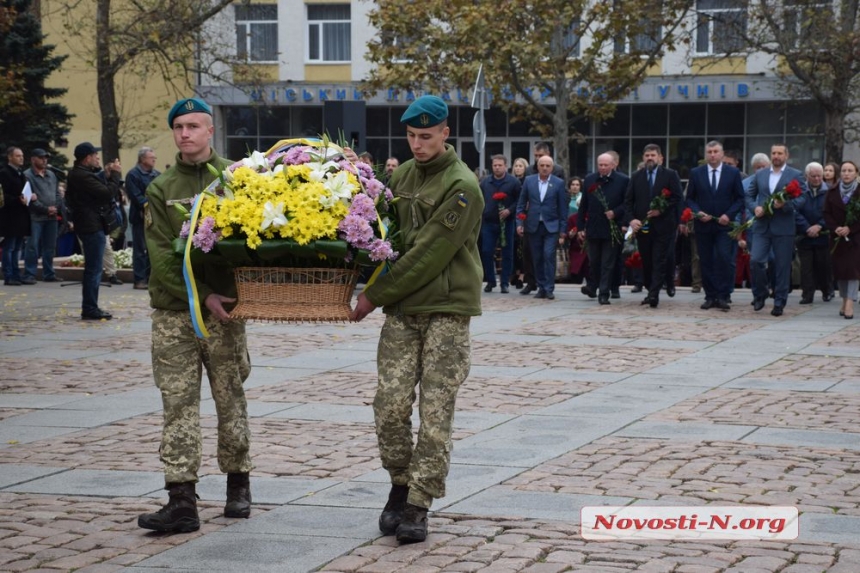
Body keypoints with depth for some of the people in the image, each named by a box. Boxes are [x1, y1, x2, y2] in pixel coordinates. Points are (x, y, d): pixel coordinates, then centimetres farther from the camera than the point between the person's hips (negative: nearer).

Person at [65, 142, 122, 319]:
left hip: (89, 225, 11)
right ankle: (90, 309, -5)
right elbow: (108, 193, -22)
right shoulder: (83, 176, -19)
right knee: (94, 269, -7)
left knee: (93, 268, 16)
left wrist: (106, 175, 9)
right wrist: (115, 174, -10)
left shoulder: (79, 174, 15)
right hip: (92, 226, -11)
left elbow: (99, 190, 17)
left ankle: (90, 307, 21)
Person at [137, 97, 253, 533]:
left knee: (230, 400, 8)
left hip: (223, 306, -1)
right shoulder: (160, 189, 5)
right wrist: (202, 296, -13)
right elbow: (161, 255, -3)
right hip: (173, 310, 1)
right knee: (178, 405, -2)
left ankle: (238, 485, 23)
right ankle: (182, 501, -4)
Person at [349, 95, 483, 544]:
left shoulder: (462, 187, -12)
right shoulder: (403, 175, 11)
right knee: (390, 404, -1)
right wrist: (376, 290, -3)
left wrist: (375, 296, -14)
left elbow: (429, 254, -16)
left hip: (447, 309, -5)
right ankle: (401, 485, 19)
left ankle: (417, 506, 4)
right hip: (401, 309, 5)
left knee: (435, 413, -3)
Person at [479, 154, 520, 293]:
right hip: (488, 222, 2)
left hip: (506, 223, -2)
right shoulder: (485, 182, 10)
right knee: (486, 252, -1)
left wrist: (509, 210, -16)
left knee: (507, 254, 2)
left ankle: (505, 283, 9)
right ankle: (490, 281, 12)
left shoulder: (513, 182, -1)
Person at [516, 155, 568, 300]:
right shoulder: (529, 181, 5)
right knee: (537, 258, 5)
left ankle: (549, 289, -7)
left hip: (551, 226, -2)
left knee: (549, 255, -12)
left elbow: (562, 208, 0)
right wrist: (519, 222, 1)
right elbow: (521, 203, 9)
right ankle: (541, 287, 14)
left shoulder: (558, 183, -1)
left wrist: (563, 231, -2)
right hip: (533, 226, 2)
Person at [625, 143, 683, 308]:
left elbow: (677, 198, -3)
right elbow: (628, 200, 7)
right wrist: (631, 219, -8)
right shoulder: (636, 177, 11)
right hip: (642, 225, 3)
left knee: (659, 262, -8)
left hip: (663, 225, -3)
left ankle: (654, 294, -14)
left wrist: (661, 210, -14)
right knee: (646, 262, 7)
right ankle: (650, 292, 19)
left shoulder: (670, 175, 2)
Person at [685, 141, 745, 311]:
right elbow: (689, 198, 8)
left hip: (724, 225, -2)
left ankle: (723, 297, -7)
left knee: (724, 260, -11)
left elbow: (740, 198, 4)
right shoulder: (696, 173, 6)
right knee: (706, 262, 3)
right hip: (703, 225, 2)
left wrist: (729, 215, -11)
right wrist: (698, 212, -10)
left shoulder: (733, 173, 3)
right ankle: (710, 296, 10)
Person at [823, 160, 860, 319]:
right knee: (839, 268, 5)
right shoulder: (832, 192, 8)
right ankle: (845, 300, 16)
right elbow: (827, 214, 3)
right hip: (837, 237, 3)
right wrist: (835, 229, -13)